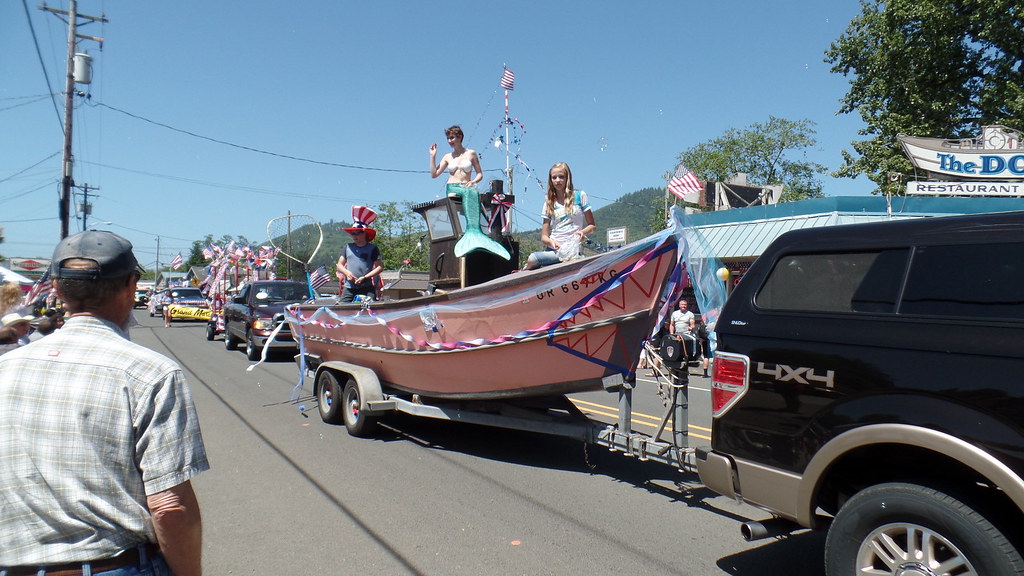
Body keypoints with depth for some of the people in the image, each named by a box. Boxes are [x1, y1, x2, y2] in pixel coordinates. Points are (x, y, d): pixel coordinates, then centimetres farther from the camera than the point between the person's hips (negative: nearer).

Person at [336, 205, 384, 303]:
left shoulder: (372, 248, 5)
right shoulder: (348, 247, 16)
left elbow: (380, 267, -1)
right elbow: (340, 264, 20)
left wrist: (365, 277, -10)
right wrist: (347, 272, -2)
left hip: (367, 288, -3)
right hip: (349, 288, 3)